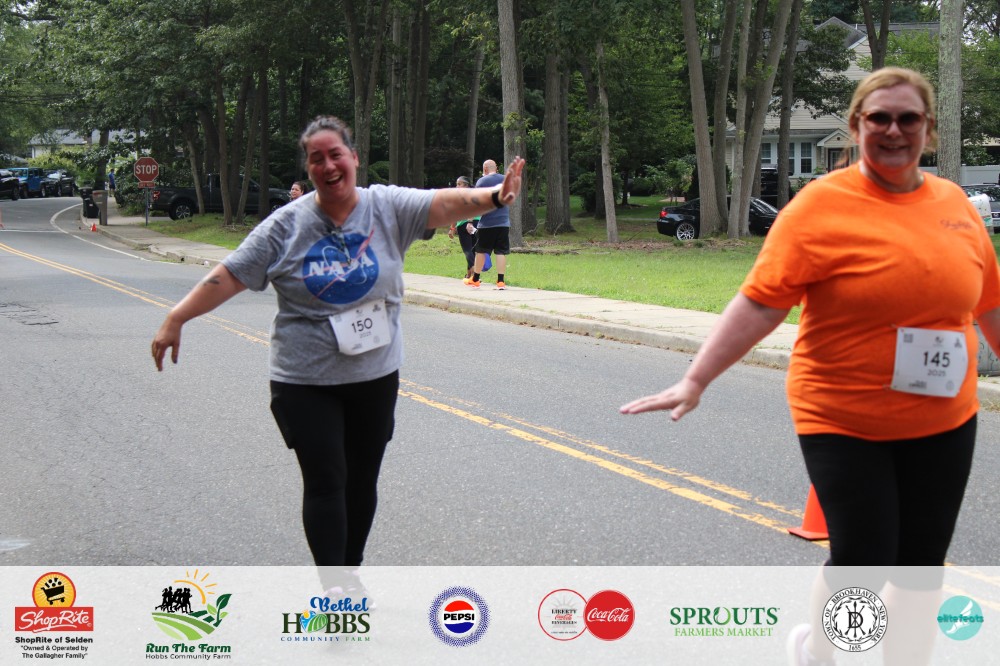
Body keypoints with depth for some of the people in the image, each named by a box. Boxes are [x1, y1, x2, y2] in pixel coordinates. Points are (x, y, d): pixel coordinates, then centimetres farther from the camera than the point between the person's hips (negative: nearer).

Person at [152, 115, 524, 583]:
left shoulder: (388, 207, -3)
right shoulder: (286, 225, -4)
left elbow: (446, 203, -18)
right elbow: (230, 275, -3)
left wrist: (493, 197, -38)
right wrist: (176, 319, -8)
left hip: (375, 375, 2)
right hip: (305, 382, -2)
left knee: (362, 479, 13)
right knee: (325, 482, -6)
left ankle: (352, 569, 30)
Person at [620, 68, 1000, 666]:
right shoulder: (822, 205, -11)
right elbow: (760, 303, -15)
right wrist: (695, 381, -20)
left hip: (943, 423, 4)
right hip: (845, 421, -4)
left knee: (922, 565, 9)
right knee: (860, 561, -2)